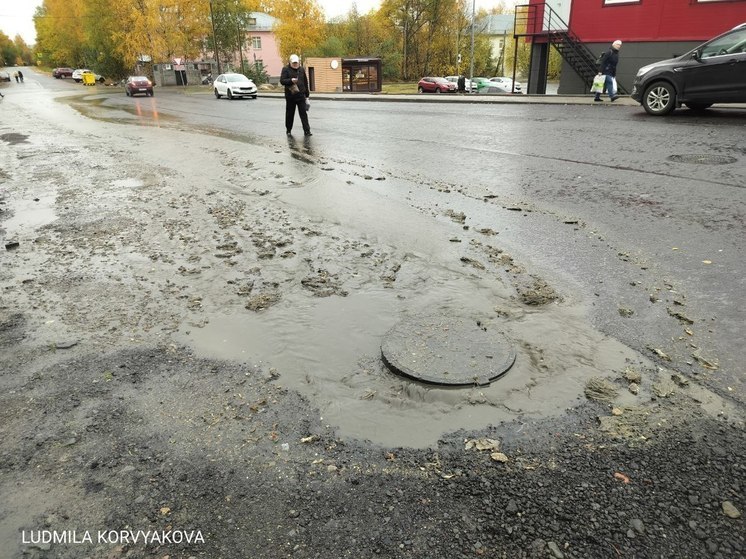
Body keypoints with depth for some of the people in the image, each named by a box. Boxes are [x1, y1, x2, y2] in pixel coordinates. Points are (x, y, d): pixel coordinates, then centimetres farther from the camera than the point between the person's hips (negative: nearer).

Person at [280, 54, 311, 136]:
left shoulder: (302, 69, 11)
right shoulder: (286, 69, 0)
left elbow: (305, 82, 17)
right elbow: (282, 81, -9)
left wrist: (307, 93, 17)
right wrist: (291, 80, -25)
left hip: (301, 95, 2)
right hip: (290, 96, -2)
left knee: (303, 113, -4)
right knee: (290, 114, 7)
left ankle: (307, 130, -5)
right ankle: (288, 130, 22)